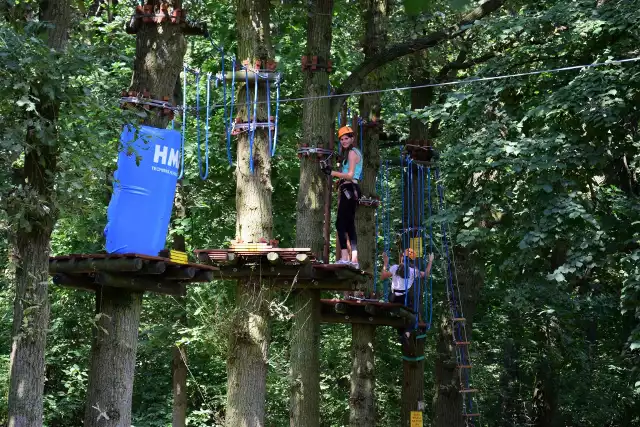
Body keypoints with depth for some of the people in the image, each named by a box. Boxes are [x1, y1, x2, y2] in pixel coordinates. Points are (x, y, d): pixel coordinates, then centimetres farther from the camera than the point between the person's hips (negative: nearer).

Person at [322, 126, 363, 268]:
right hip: (350, 190, 10)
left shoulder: (352, 152, -6)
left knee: (340, 223, -15)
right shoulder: (353, 152, 24)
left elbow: (350, 175, -14)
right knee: (349, 225, 8)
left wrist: (332, 173, -12)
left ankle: (344, 257, -21)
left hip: (349, 189, -10)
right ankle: (354, 259, 6)